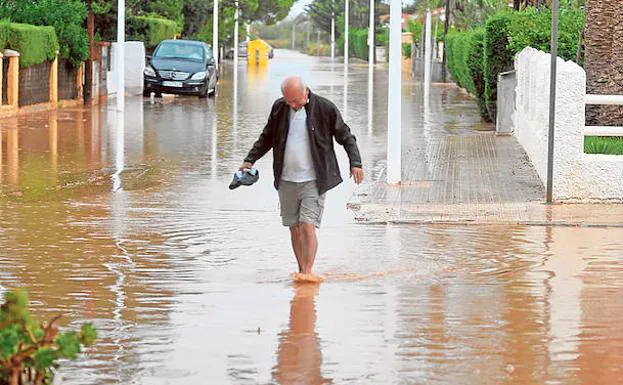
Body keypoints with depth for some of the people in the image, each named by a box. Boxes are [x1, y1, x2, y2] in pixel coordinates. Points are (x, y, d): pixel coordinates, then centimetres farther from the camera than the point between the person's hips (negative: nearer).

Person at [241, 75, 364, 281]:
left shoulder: (324, 108, -6)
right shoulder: (279, 108, 5)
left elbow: (345, 136, 1)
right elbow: (267, 137, 18)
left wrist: (355, 162, -9)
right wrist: (250, 159, 10)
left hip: (313, 181, -4)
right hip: (286, 180, 4)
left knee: (308, 225, -14)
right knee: (294, 228, 7)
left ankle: (308, 271, -12)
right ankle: (301, 270, 15)